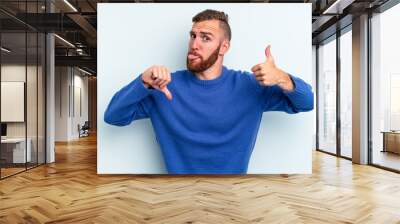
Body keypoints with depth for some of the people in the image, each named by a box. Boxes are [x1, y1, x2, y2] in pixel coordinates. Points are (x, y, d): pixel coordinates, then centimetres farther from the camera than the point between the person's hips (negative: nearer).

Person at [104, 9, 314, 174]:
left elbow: (307, 102, -5)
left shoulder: (247, 85, -5)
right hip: (179, 169, 0)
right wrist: (144, 82, -27)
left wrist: (282, 79, -25)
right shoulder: (168, 84, -7)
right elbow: (112, 116, -11)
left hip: (234, 170, 1)